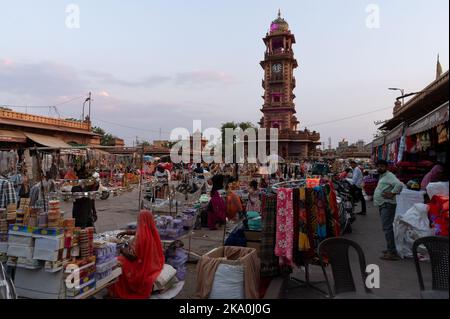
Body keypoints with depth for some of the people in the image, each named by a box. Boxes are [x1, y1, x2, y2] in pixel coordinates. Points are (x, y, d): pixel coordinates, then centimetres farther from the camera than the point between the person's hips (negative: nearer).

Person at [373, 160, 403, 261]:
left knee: (387, 228, -13)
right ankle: (391, 249, 25)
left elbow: (399, 185, -29)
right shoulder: (382, 176, 20)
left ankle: (392, 253, -12)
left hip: (387, 205, -11)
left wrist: (392, 194, -21)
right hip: (382, 205, 11)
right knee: (387, 227, 16)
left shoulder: (389, 175, -12)